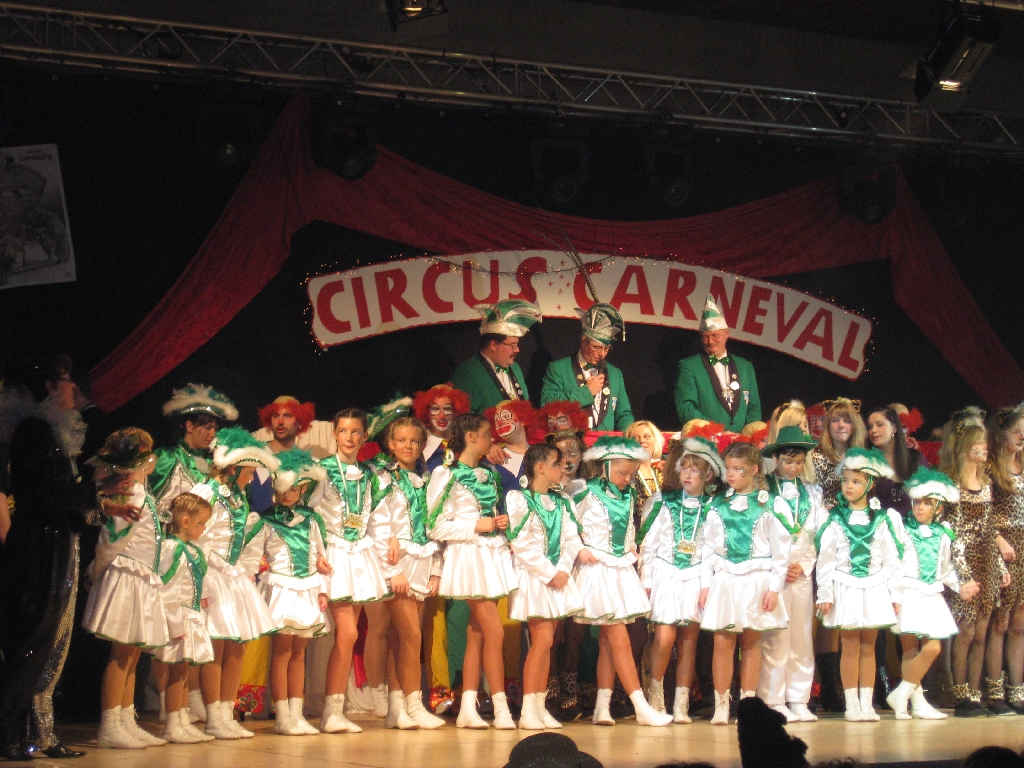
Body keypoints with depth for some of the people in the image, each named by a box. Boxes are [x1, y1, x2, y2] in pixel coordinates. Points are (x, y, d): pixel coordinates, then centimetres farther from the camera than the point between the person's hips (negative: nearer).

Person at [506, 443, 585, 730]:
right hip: (532, 576, -6)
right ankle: (528, 711, -12)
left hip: (558, 576, 6)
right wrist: (549, 573, -13)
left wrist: (564, 570, -7)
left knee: (545, 641, 6)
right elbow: (522, 545, -12)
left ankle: (540, 706, 9)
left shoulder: (562, 502, 14)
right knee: (543, 639, -14)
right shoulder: (518, 499, -6)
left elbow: (572, 539, 8)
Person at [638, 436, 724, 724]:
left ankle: (681, 705, 8)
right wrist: (645, 579, 0)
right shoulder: (662, 502, 6)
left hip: (696, 578, 1)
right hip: (665, 576, -1)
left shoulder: (713, 508, 6)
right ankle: (655, 695, 8)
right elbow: (647, 540, 5)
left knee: (689, 640, 3)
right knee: (664, 637, -11)